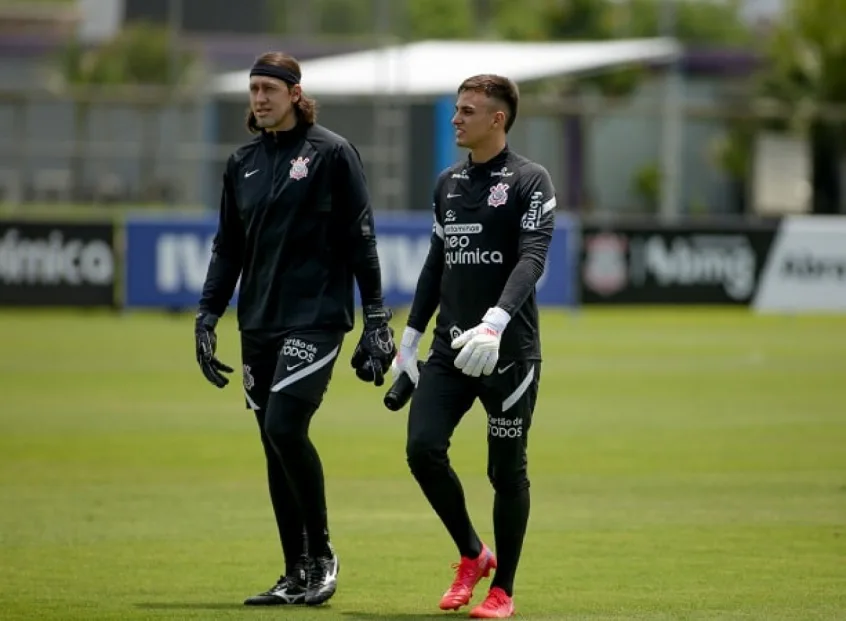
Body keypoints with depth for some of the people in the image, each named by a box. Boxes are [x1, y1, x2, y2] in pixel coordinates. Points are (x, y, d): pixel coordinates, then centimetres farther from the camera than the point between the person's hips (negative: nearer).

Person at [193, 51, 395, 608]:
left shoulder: (332, 153, -4)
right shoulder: (243, 163, 13)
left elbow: (361, 240, -5)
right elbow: (228, 247, 18)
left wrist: (377, 319, -9)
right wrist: (208, 316, 10)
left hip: (317, 314, -6)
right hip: (259, 322, 6)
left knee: (285, 427, -19)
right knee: (275, 444, 7)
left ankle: (322, 552, -4)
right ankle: (296, 576, 14)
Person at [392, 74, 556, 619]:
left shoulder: (530, 181, -6)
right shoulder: (449, 183, 15)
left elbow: (532, 258, -18)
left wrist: (494, 323, -32)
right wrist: (410, 339, 17)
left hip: (509, 349, -6)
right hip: (450, 348, 6)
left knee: (507, 469, 0)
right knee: (423, 449, -7)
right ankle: (472, 556, 15)